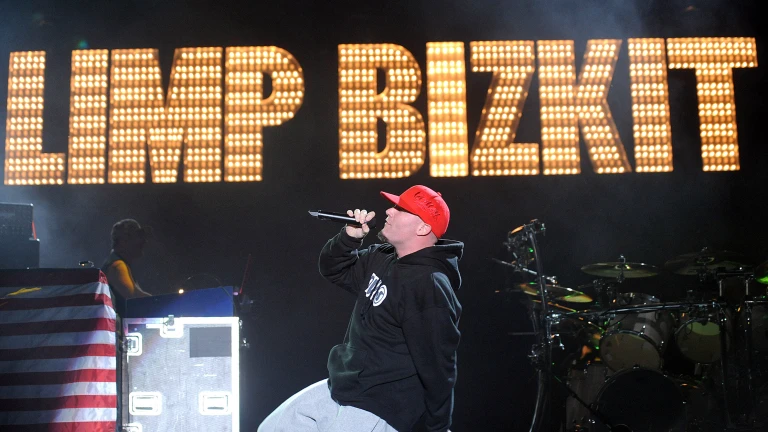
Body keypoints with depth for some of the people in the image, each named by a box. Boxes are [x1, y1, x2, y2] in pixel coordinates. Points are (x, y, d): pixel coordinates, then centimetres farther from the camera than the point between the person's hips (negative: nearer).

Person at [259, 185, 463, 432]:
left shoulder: (429, 286, -25)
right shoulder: (381, 259, 5)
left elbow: (436, 363, -23)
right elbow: (333, 270, 17)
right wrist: (350, 236, -3)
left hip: (375, 410, -10)